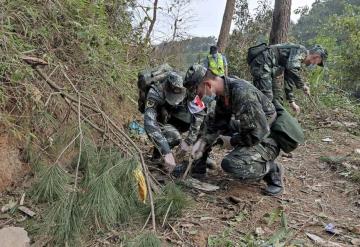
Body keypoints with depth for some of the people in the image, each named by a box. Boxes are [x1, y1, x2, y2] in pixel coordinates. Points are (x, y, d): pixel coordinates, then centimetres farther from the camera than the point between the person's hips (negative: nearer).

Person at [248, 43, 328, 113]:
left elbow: (289, 80, 27)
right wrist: (303, 85, -14)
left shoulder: (298, 60, 22)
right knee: (267, 97, -18)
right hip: (261, 63, -11)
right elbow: (292, 68, -25)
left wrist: (292, 101, 26)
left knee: (277, 99, 11)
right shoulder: (301, 50, -6)